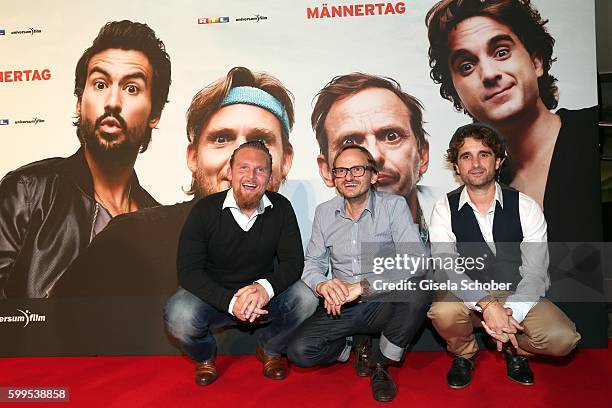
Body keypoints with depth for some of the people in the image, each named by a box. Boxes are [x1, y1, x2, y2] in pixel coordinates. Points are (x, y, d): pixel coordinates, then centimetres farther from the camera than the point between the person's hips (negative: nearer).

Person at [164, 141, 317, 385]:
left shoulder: (281, 208, -7)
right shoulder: (205, 210, -13)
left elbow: (294, 262, -10)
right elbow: (188, 270, -18)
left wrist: (265, 288, -33)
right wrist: (230, 301, -34)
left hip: (262, 293, 2)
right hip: (214, 296, -1)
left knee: (305, 300, -25)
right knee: (178, 317, -31)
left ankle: (270, 349, 9)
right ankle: (204, 356, 8)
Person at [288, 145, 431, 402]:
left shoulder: (394, 205, -8)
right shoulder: (324, 212, 4)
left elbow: (415, 260, -20)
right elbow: (312, 263, 5)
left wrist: (362, 286, -30)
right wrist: (322, 285, -20)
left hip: (384, 304, -1)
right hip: (341, 308, 2)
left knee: (418, 290, -33)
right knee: (299, 351, -21)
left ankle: (380, 364, -8)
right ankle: (351, 349, 13)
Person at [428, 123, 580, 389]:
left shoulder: (526, 207, -6)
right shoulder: (445, 208, -7)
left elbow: (535, 273, -10)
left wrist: (509, 313, -27)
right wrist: (487, 306, -32)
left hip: (518, 296, 1)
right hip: (468, 296, 0)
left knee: (562, 338, -25)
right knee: (443, 313, -33)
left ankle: (515, 350, 12)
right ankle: (464, 354, 5)